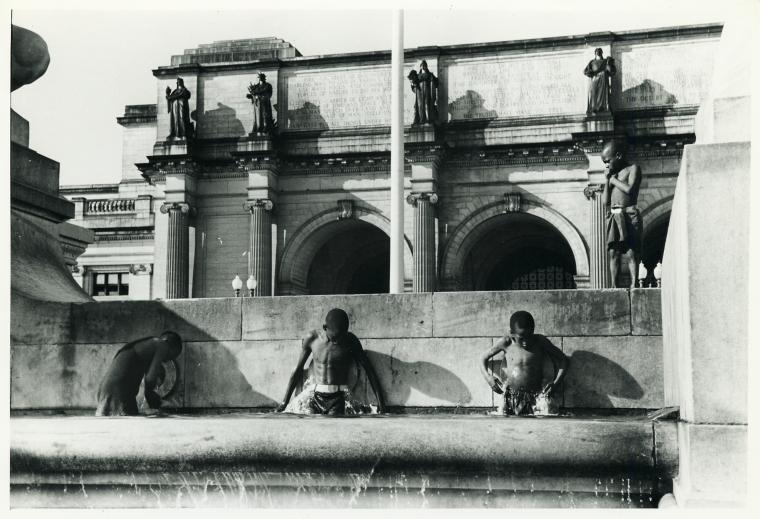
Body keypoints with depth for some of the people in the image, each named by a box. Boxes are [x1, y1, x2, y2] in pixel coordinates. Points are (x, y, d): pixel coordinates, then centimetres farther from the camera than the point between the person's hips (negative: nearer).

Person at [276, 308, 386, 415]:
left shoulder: (350, 340, 0)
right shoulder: (312, 338, 3)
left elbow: (369, 370, 6)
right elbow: (298, 369, 12)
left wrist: (380, 401, 1)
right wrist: (284, 402, 14)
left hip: (337, 399, -1)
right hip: (315, 397, 1)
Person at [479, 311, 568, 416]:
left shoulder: (540, 342, 0)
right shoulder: (506, 343, 2)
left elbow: (563, 359, 8)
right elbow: (484, 358, 14)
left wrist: (555, 383, -5)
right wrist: (487, 377, -5)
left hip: (534, 398, -1)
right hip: (511, 398, 1)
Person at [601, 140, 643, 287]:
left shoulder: (633, 169, 2)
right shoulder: (612, 173, 18)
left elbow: (629, 189, -16)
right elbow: (606, 201, 13)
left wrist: (613, 179, -3)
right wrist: (607, 180, 5)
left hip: (628, 215, -6)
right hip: (613, 217, 6)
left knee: (631, 253, -9)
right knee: (613, 253, 0)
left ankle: (633, 285, -11)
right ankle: (614, 287, 0)